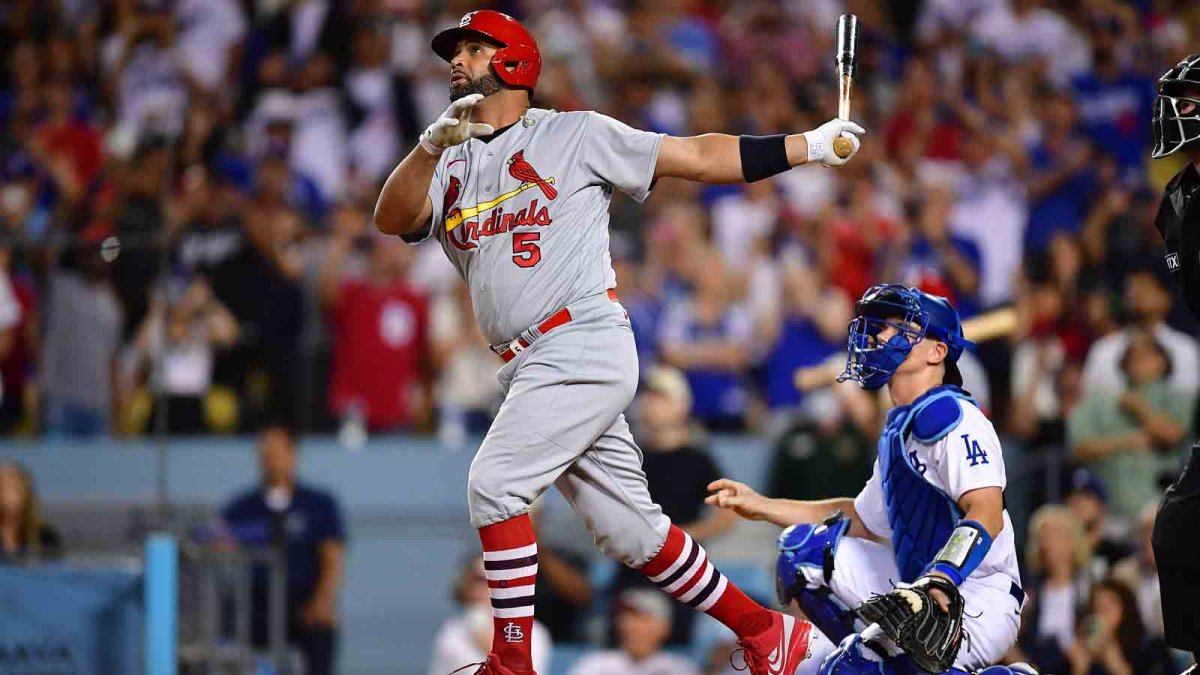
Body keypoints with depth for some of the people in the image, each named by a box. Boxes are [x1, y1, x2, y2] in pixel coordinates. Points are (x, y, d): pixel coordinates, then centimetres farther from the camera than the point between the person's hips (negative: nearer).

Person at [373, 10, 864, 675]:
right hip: (533, 369, 6)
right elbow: (392, 219, -2)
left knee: (494, 484, -18)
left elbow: (697, 157, 3)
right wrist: (434, 143, -20)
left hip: (584, 348, -6)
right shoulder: (452, 168, 17)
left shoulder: (576, 135, 3)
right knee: (631, 530, 8)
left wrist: (810, 144, -3)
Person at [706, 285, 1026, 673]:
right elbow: (865, 519, 29)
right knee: (803, 548, 13)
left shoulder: (952, 417, -14)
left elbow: (986, 513, -25)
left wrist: (938, 580, -39)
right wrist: (762, 507, 27)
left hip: (977, 606, -10)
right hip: (918, 592, 10)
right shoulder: (898, 431, 16)